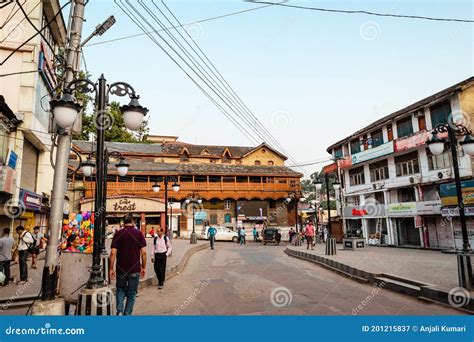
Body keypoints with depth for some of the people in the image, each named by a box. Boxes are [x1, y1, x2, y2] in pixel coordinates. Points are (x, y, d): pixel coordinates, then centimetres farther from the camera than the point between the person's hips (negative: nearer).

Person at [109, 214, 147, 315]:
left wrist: (111, 268, 2)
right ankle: (127, 314, 15)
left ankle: (120, 311, 5)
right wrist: (143, 267, 3)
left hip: (121, 269, 1)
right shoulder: (139, 233, -4)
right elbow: (144, 252, -6)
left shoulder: (118, 234, -2)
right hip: (135, 269, -1)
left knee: (120, 290, 20)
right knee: (131, 293, 13)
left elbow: (113, 253, -6)